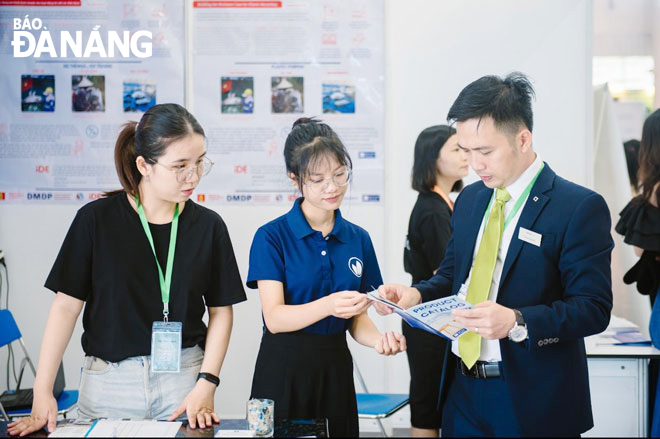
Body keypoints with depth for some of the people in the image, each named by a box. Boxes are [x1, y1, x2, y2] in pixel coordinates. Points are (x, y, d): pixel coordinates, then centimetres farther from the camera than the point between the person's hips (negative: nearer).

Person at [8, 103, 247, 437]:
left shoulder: (209, 226, -1)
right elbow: (66, 306, -5)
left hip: (183, 376, 1)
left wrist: (206, 384, -8)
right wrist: (42, 392, -10)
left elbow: (220, 311, 3)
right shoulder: (97, 219, -6)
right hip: (109, 381, -1)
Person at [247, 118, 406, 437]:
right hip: (284, 370, -4)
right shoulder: (271, 237, -8)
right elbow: (274, 318, -15)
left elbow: (357, 318, 5)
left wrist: (377, 339, -17)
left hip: (335, 368, 4)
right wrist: (328, 306, -32)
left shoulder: (358, 239, 5)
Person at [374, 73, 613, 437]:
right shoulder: (469, 199, 8)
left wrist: (516, 322, -28)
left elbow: (593, 308, -15)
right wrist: (416, 294, -4)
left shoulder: (579, 207, -13)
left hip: (531, 400, -5)